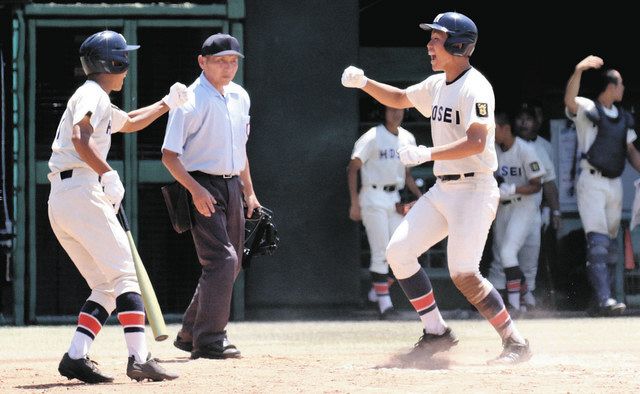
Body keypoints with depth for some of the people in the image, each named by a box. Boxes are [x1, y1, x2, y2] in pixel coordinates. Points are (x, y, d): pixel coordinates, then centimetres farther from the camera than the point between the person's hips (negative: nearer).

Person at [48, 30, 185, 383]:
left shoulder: (97, 101, 27)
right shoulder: (92, 95, -3)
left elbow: (130, 123, 45)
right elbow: (79, 139, -21)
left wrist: (167, 103, 43)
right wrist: (109, 174, -22)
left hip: (59, 204, 10)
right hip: (81, 192, -10)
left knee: (107, 287, 9)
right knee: (125, 274, -11)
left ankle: (76, 357, -2)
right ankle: (139, 359, -20)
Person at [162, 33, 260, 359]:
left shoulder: (239, 97, 12)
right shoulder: (190, 101, -12)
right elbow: (169, 155, -15)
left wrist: (249, 192, 19)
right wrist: (195, 190, -25)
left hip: (232, 186, 8)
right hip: (203, 187, -8)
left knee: (231, 263, 10)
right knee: (221, 259, -17)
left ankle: (190, 334, 22)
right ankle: (209, 341, -13)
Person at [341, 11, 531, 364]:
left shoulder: (475, 88, -16)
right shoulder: (437, 85, 12)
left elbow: (476, 143, -27)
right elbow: (399, 98, 28)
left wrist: (426, 154, -29)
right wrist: (363, 82, 13)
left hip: (474, 189, -9)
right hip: (442, 190, 9)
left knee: (463, 273, -17)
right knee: (398, 251, 3)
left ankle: (515, 342, -7)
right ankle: (437, 333, 11)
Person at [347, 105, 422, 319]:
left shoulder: (407, 139, 10)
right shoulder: (373, 138, -9)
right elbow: (353, 168, -10)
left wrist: (420, 196, 3)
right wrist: (355, 202, -16)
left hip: (394, 198, 6)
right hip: (373, 197, -6)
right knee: (381, 253, -8)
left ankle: (378, 291, 19)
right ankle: (384, 302, -4)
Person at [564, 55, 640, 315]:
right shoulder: (587, 109, -5)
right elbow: (570, 100, -27)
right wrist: (578, 71, -43)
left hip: (615, 184, 7)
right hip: (592, 182, -7)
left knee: (611, 245, 9)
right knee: (598, 242, -16)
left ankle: (604, 300, 14)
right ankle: (604, 299, -25)